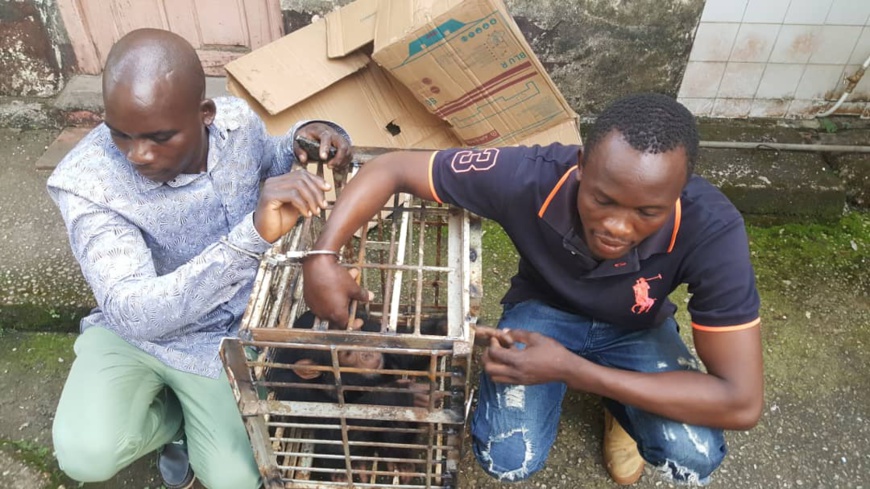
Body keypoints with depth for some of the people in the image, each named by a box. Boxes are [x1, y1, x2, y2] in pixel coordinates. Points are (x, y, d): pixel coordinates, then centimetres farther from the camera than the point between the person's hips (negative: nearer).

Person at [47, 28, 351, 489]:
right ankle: (173, 417, 11)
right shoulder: (85, 182, -29)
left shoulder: (238, 121, -18)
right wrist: (252, 236, -55)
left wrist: (304, 138, -18)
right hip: (135, 329, -1)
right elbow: (132, 313, -40)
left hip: (229, 332, 2)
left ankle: (198, 424, 26)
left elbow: (269, 160, 8)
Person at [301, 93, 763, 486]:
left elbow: (741, 403, -34)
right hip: (542, 309, 0)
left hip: (634, 330, 0)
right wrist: (322, 256, -38)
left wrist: (572, 370, -40)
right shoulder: (529, 177, -36)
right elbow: (392, 168, -24)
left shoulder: (711, 231, -36)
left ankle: (620, 406, 12)